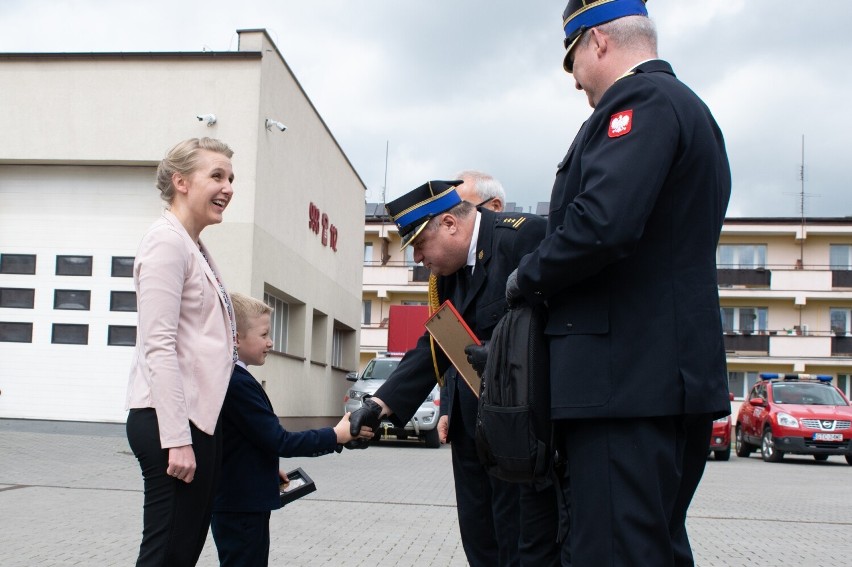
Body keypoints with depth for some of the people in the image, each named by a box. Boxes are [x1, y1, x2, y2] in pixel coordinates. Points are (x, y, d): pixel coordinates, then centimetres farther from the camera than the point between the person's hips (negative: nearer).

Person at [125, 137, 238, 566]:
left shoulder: (195, 249, 18)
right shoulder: (167, 241, -10)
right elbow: (159, 345, -18)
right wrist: (176, 437, -22)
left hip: (198, 417, 9)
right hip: (171, 419, -9)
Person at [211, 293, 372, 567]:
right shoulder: (238, 383, -22)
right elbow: (278, 441, -22)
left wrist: (269, 470, 17)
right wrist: (336, 436, -16)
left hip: (233, 501, 10)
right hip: (242, 505, -10)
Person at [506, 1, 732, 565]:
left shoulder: (641, 99, -9)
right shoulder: (691, 109, 23)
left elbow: (602, 224, -25)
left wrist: (528, 279, -7)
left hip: (625, 380, -11)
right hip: (678, 376, 11)